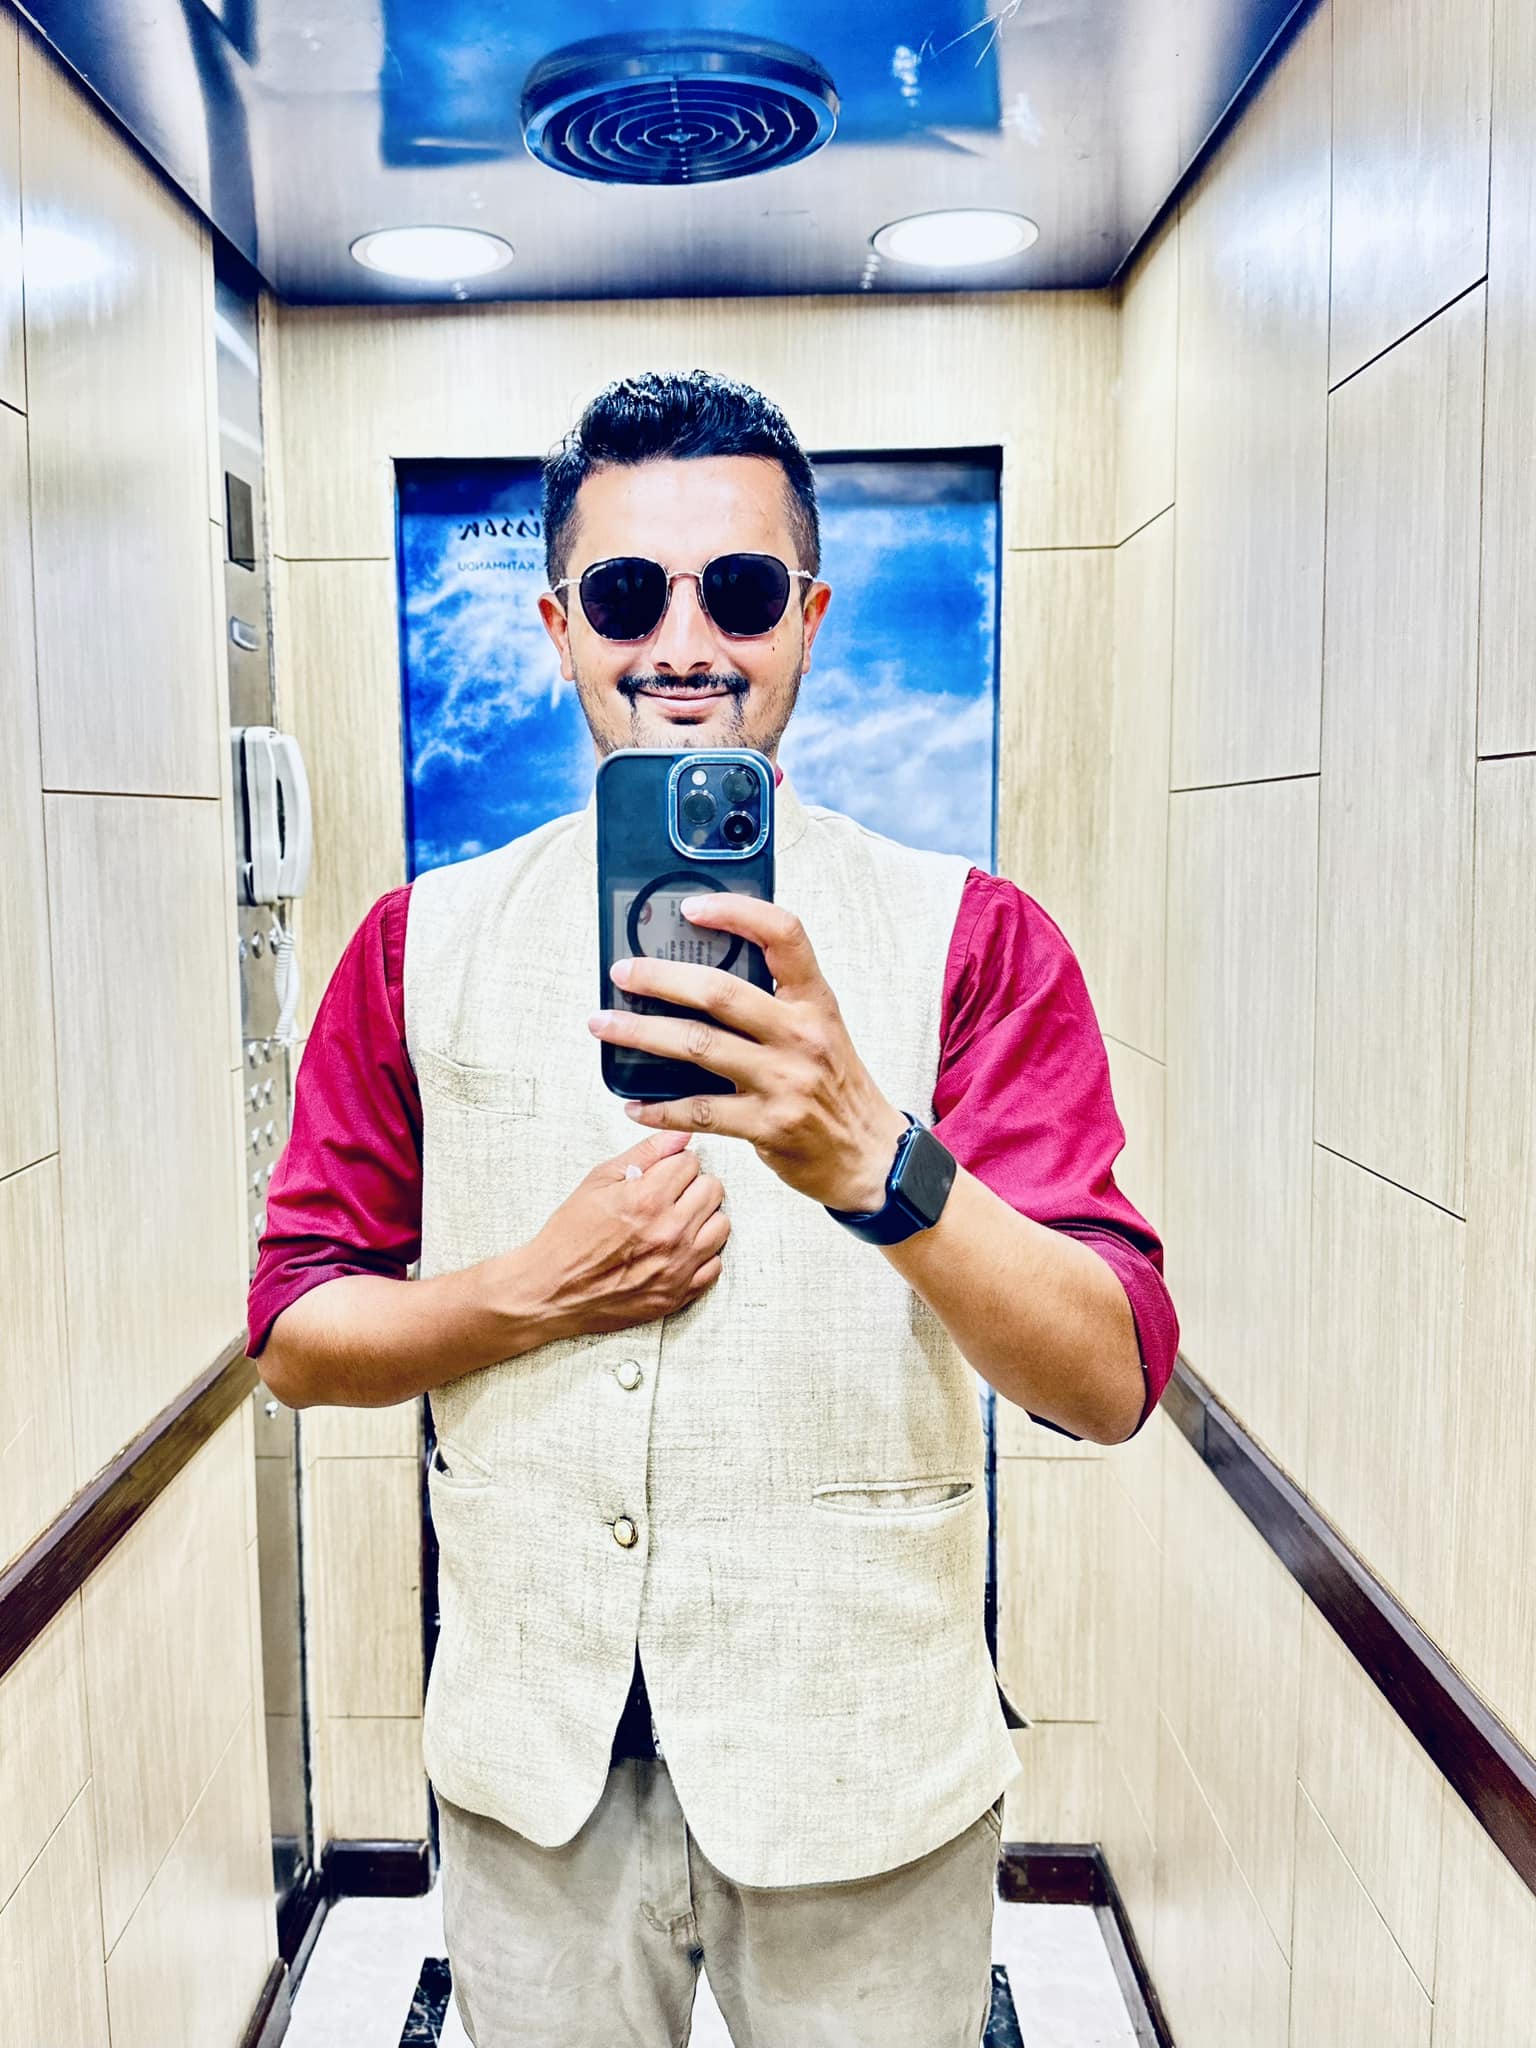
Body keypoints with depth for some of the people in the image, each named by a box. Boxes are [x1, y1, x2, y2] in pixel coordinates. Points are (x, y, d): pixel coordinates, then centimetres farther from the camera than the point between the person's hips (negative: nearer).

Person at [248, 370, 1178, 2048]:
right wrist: (537, 1288, -15)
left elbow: (1110, 1383, -15)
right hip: (530, 1752, 2)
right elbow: (296, 1335, 3)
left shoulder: (970, 938, -7)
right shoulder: (422, 942, 0)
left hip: (862, 1764, -1)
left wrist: (873, 1156, -32)